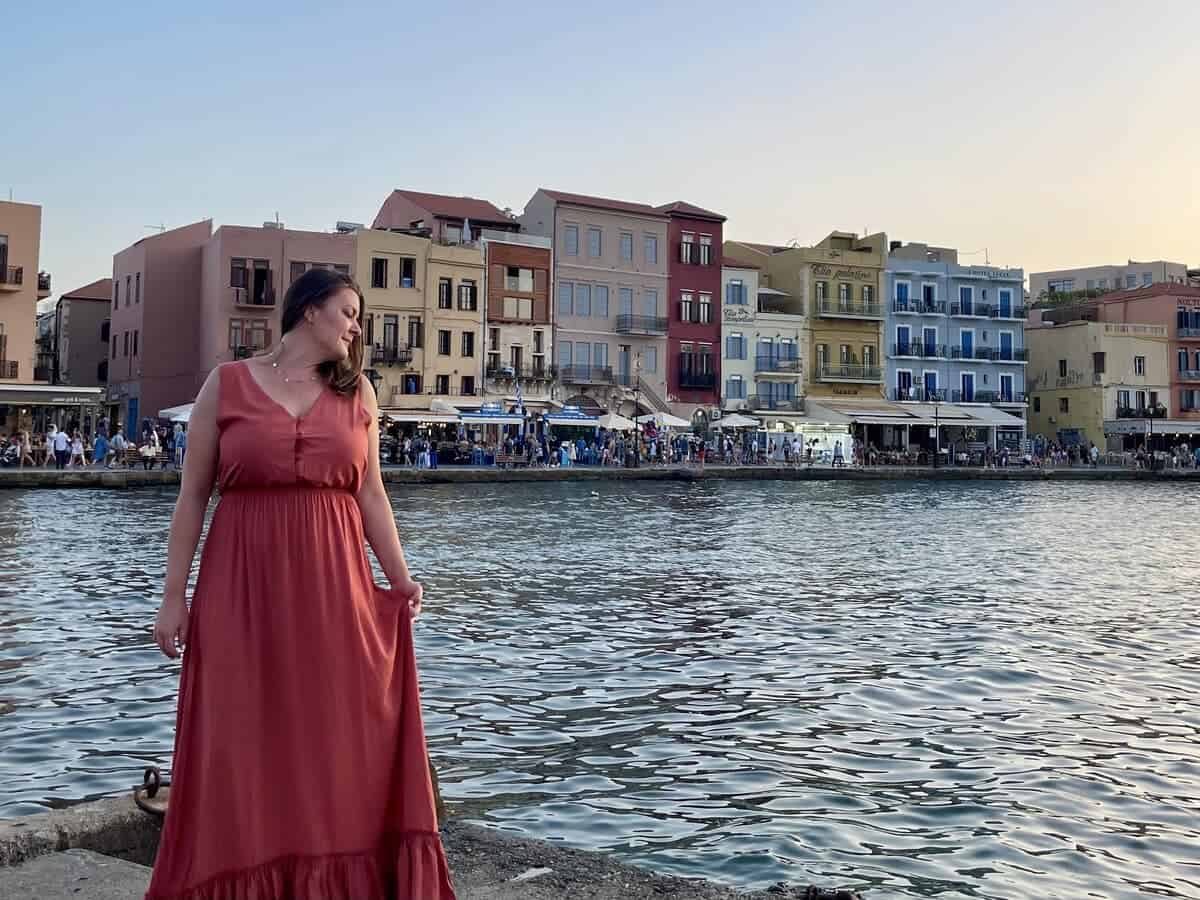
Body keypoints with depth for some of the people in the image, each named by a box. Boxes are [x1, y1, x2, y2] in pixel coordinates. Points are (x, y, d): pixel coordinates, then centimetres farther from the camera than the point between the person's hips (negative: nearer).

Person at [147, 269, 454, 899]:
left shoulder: (356, 390, 9)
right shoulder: (227, 383, 2)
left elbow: (370, 493, 8)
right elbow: (192, 496, 2)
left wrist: (399, 578, 0)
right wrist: (173, 596, -2)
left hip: (334, 587, 2)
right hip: (244, 587, -2)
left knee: (336, 741, 6)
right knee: (243, 744, 4)